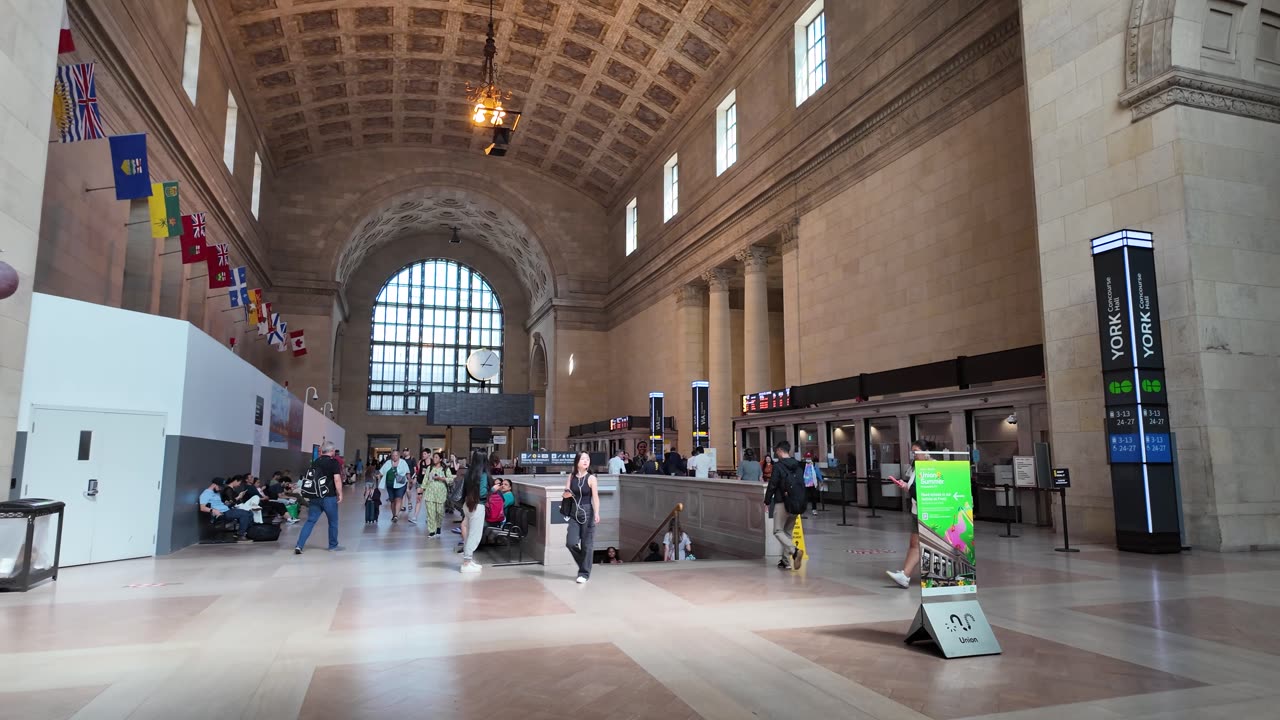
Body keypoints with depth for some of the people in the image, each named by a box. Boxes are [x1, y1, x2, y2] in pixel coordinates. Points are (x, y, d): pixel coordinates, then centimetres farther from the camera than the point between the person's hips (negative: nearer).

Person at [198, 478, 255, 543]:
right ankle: (240, 536, -18)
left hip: (227, 510, 10)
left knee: (249, 514, 0)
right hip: (222, 513, -10)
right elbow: (202, 508, -20)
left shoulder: (217, 493, 23)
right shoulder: (206, 494, -7)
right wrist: (213, 510, -34)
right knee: (244, 514, -24)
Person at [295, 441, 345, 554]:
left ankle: (299, 546, -5)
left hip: (315, 497, 5)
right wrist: (340, 494, -8)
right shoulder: (334, 463, -8)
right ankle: (333, 546, 19)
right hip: (329, 497, -5)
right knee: (333, 522, 10)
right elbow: (337, 479, -16)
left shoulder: (315, 462, 10)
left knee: (310, 521, 6)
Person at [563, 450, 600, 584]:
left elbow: (595, 497, -16)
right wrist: (567, 493, -14)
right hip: (574, 513, 4)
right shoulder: (571, 477, 4)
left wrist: (596, 513, -29)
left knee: (587, 545, 1)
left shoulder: (591, 478, -8)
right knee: (571, 543, -3)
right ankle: (584, 564, 23)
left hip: (587, 513, -4)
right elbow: (565, 494, 11)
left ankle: (584, 573, 13)